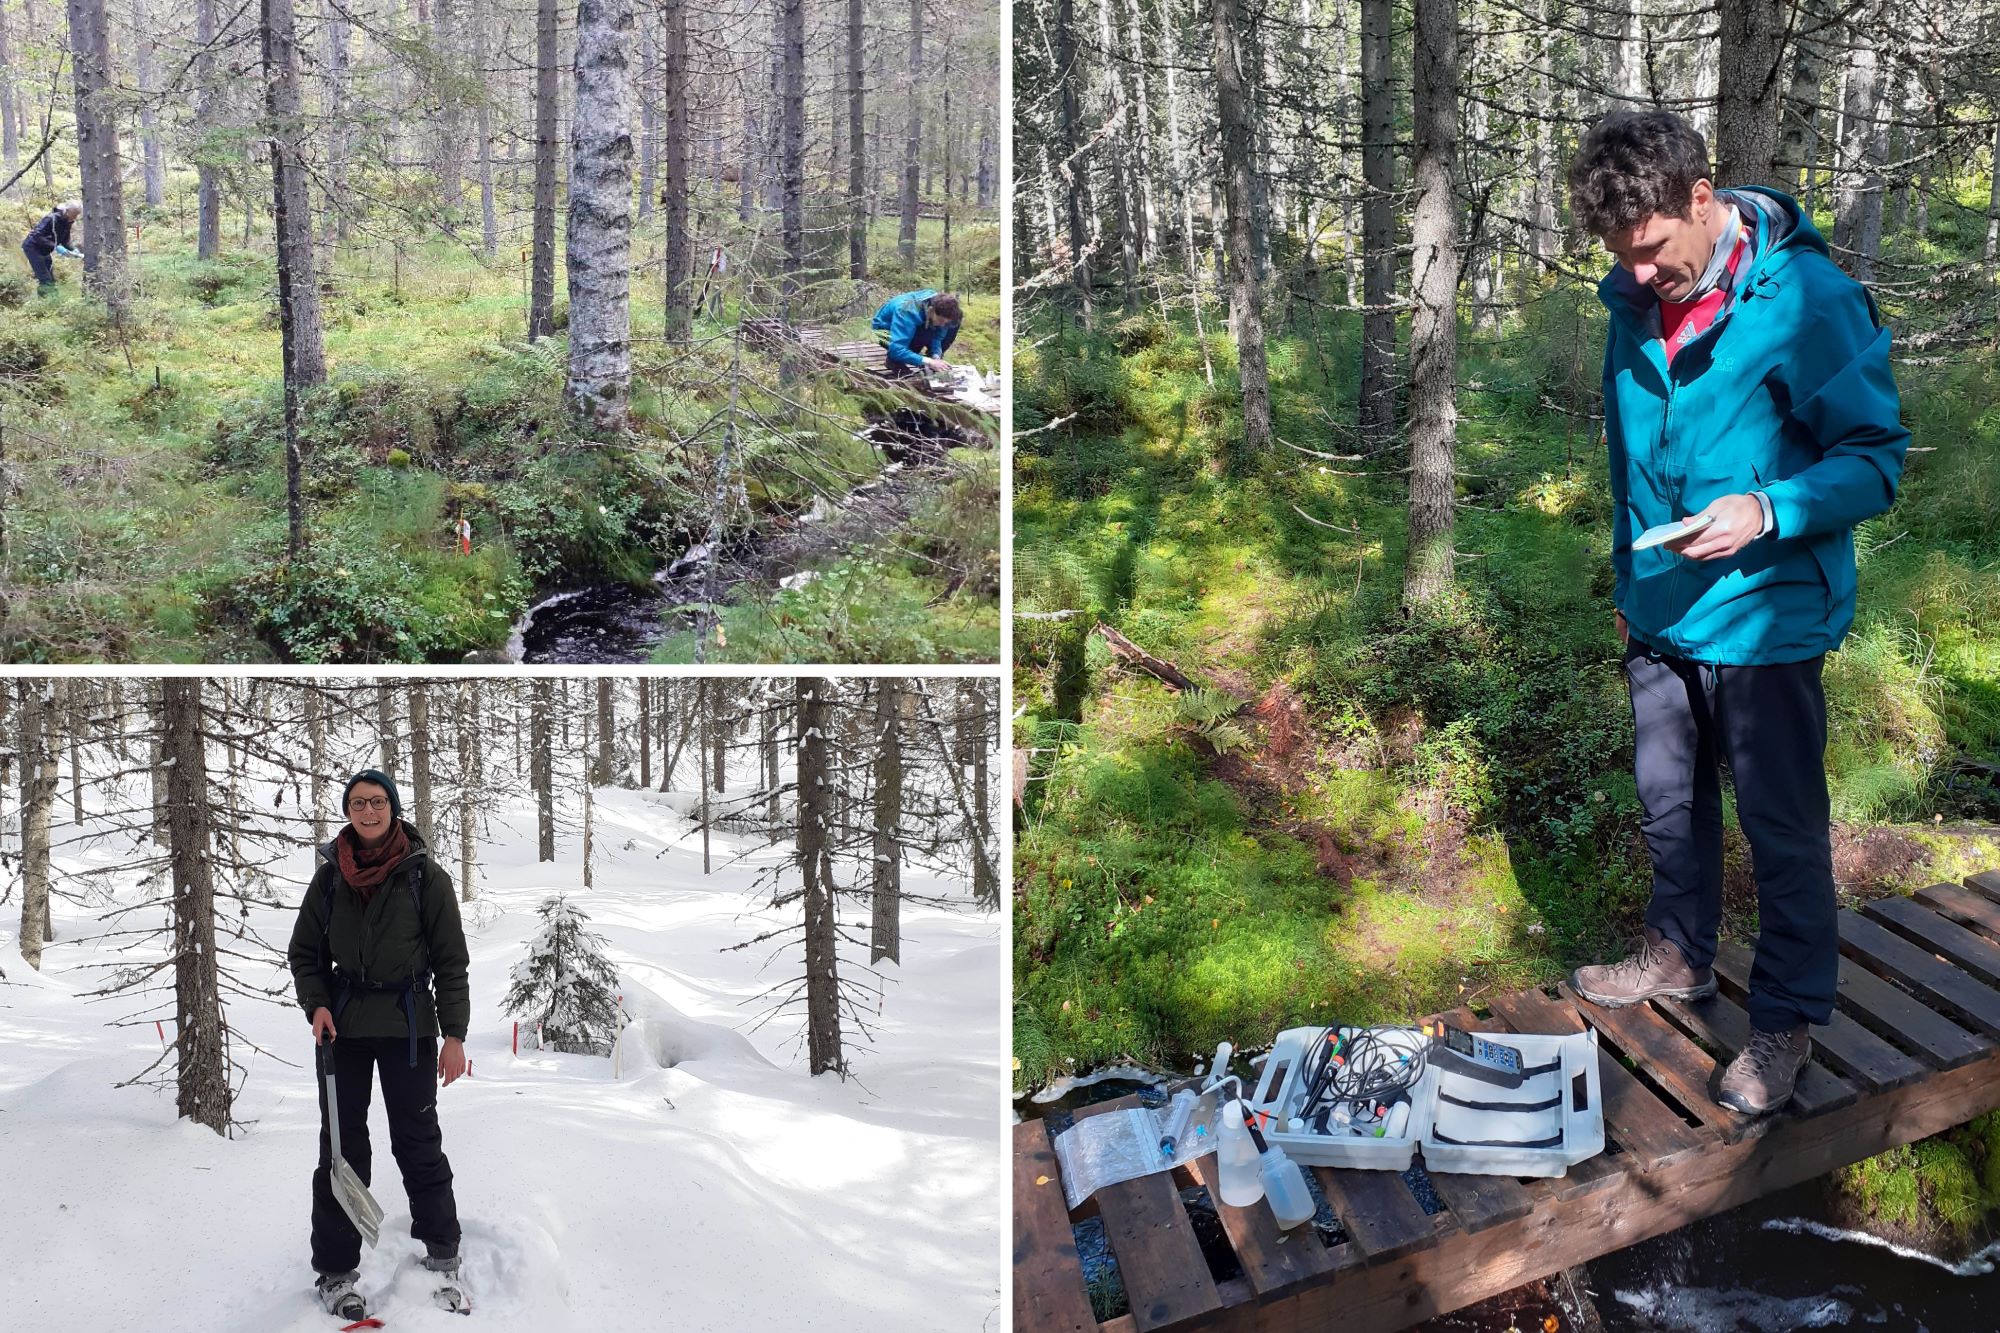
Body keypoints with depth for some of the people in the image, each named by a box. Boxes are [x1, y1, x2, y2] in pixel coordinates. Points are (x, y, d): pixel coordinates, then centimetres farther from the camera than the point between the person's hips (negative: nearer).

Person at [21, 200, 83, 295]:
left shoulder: (67, 222, -4)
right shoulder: (52, 219, -28)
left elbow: (65, 240, 6)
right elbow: (38, 236, -30)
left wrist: (73, 250, -14)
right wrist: (55, 247, -36)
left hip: (43, 250, 8)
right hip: (32, 247, -8)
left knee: (51, 279, 6)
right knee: (45, 280, -14)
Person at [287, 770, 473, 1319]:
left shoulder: (424, 875, -4)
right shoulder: (330, 875, 4)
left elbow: (451, 960, -2)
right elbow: (305, 953, 12)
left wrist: (454, 1035, -6)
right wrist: (316, 1004, -5)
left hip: (408, 1025, -2)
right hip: (343, 1026, 2)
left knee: (419, 1145, 5)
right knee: (341, 1149, 4)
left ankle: (443, 1258, 19)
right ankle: (335, 1270, 14)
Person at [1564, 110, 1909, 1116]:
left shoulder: (1809, 300, -18)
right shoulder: (1636, 305, 1)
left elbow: (1876, 459, -14)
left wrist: (1768, 510, -31)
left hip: (1765, 618, -6)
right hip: (1660, 615, 6)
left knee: (1782, 830, 6)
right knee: (1668, 804, 20)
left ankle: (1786, 1022, 21)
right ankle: (1681, 956, 41)